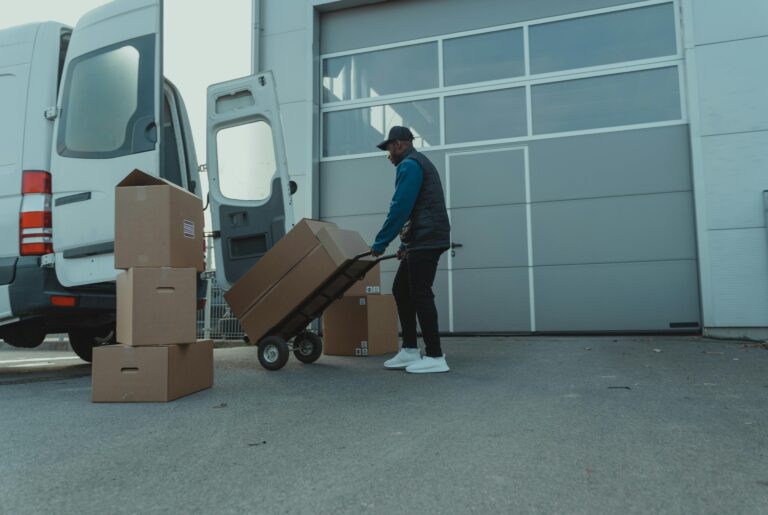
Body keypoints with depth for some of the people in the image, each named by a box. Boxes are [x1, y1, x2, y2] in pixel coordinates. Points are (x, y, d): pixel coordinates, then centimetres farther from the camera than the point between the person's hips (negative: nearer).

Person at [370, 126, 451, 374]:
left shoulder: (409, 165, -9)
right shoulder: (419, 163, 24)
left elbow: (400, 209, -17)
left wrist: (380, 243, -11)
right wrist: (404, 244, 20)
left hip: (426, 240, -10)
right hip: (423, 239, 10)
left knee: (420, 295, -7)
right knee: (401, 290, 12)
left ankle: (435, 357, -2)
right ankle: (410, 350, 15)